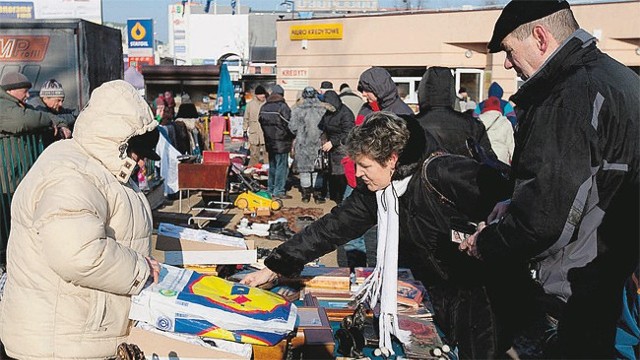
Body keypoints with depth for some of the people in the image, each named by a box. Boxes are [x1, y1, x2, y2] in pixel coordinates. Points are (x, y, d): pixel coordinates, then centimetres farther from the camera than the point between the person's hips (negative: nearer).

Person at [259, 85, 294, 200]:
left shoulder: (264, 107, 7)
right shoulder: (283, 107, -14)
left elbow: (261, 122, 13)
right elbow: (288, 124, -13)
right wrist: (292, 137, 3)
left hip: (269, 142, 7)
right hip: (282, 142, -7)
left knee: (272, 166, 17)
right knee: (282, 166, -1)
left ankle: (270, 189, 23)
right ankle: (279, 191, -1)